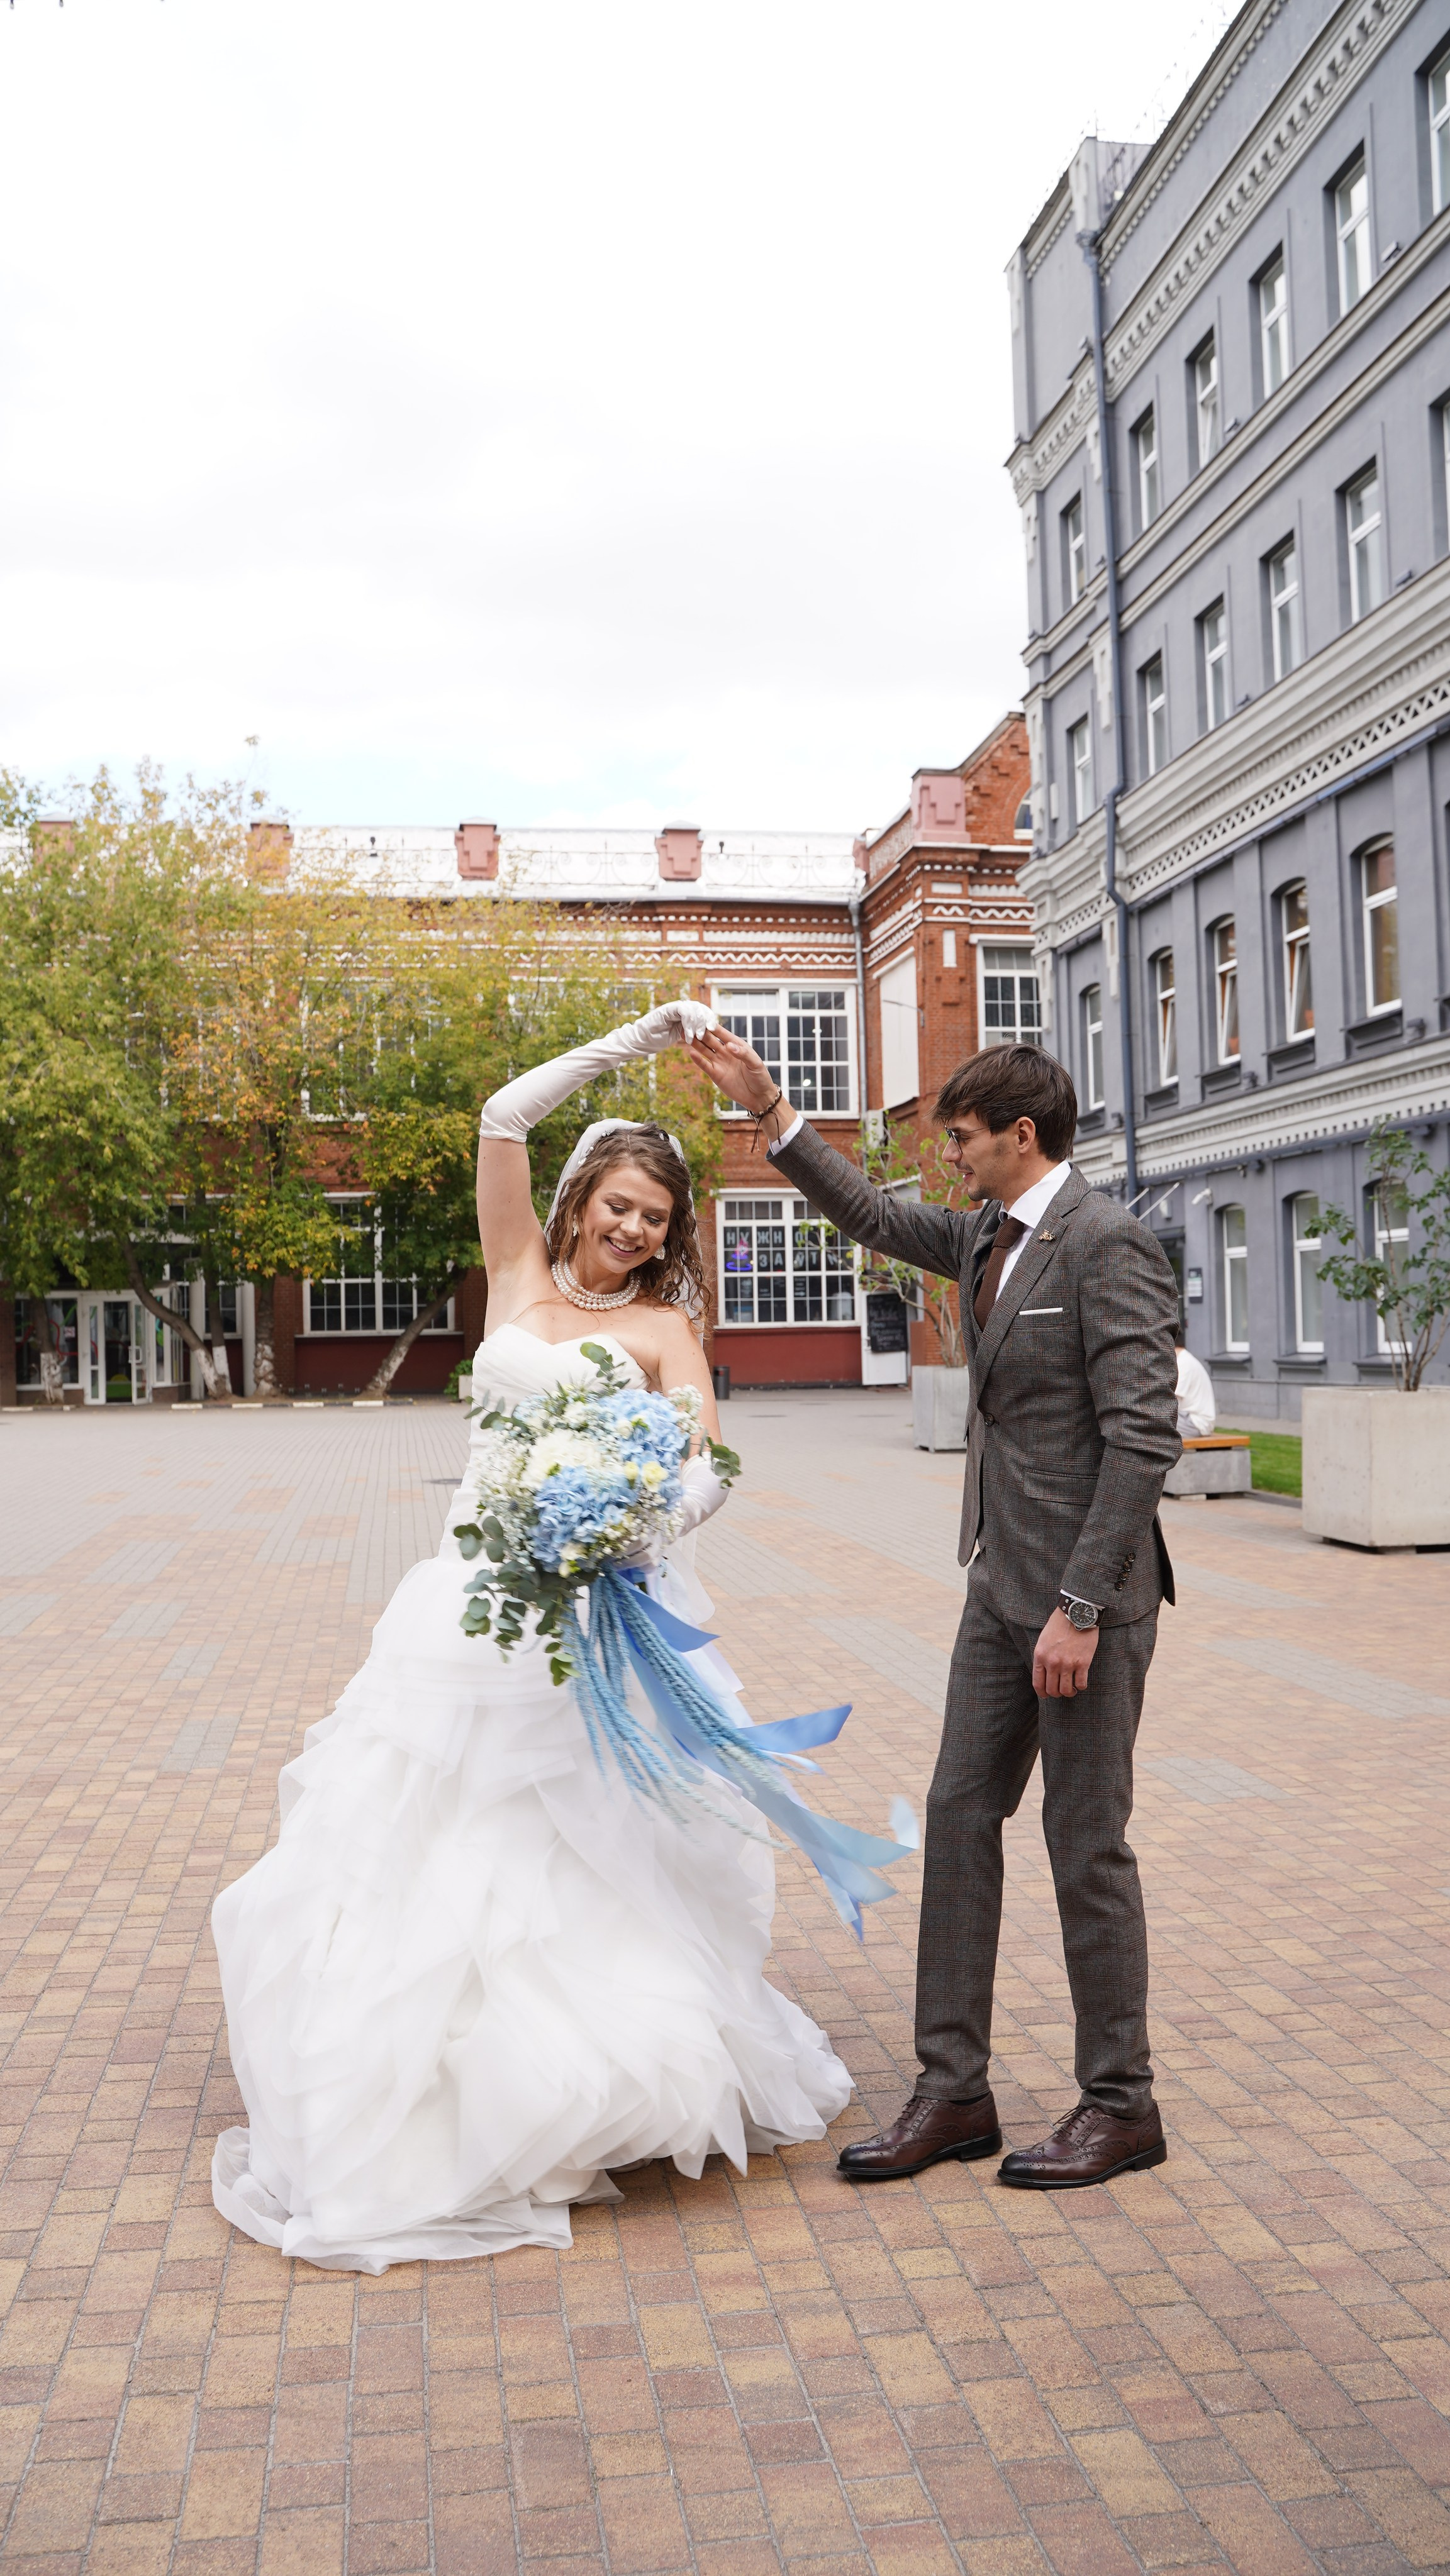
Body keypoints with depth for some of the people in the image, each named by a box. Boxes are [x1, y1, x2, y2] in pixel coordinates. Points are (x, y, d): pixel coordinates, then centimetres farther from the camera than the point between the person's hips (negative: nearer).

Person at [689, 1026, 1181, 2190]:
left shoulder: (1106, 1243, -16)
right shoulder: (990, 1240, 11)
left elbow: (1144, 1435, -21)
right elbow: (875, 1217, 24)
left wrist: (1081, 1609, -21)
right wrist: (768, 1105, 17)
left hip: (1088, 1589, -9)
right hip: (1004, 1583, 9)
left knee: (1087, 1842, 2)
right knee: (961, 1818, 9)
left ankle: (1121, 2103, 20)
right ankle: (954, 2092, 20)